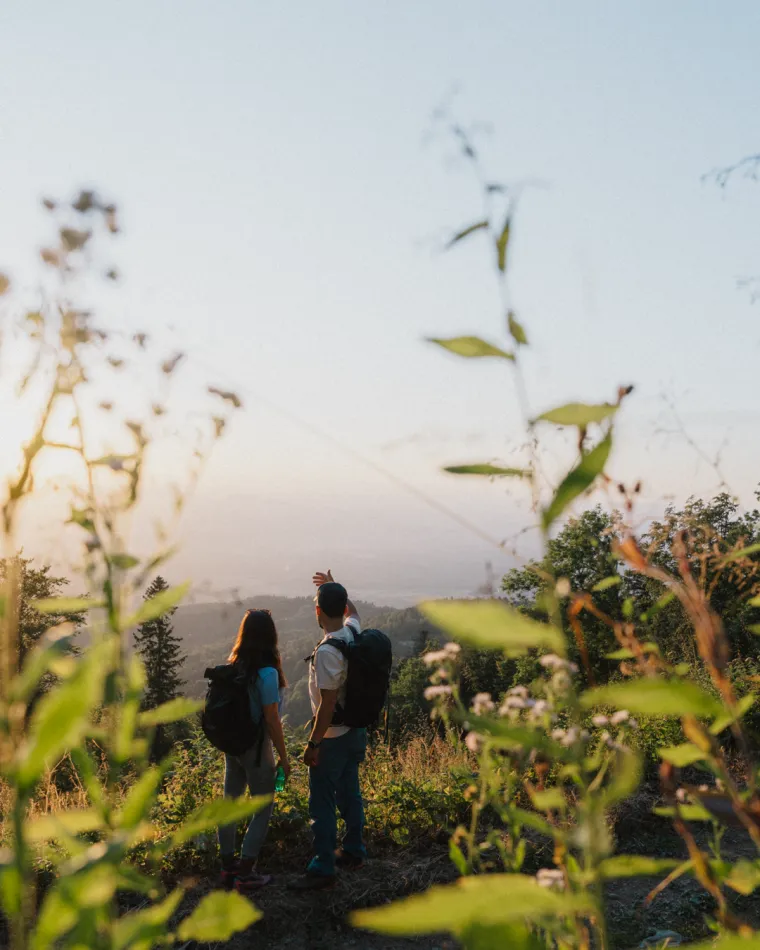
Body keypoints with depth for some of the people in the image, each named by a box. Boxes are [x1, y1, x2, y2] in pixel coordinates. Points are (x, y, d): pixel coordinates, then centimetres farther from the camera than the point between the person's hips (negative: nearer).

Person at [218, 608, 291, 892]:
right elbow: (272, 720, -18)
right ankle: (245, 874, 10)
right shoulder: (267, 673, -21)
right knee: (263, 808, 8)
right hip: (256, 747, -7)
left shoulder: (232, 667, -2)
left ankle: (228, 868, 29)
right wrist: (284, 757, -8)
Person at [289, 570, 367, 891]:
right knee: (349, 793, 21)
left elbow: (327, 704, -24)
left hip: (332, 736, -9)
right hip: (356, 730, 9)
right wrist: (335, 587, 34)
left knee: (321, 802, 2)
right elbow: (352, 611, 25)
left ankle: (323, 868, 9)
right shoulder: (354, 633, -2)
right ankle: (353, 851, 35)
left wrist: (313, 743, -17)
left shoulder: (326, 652, -26)